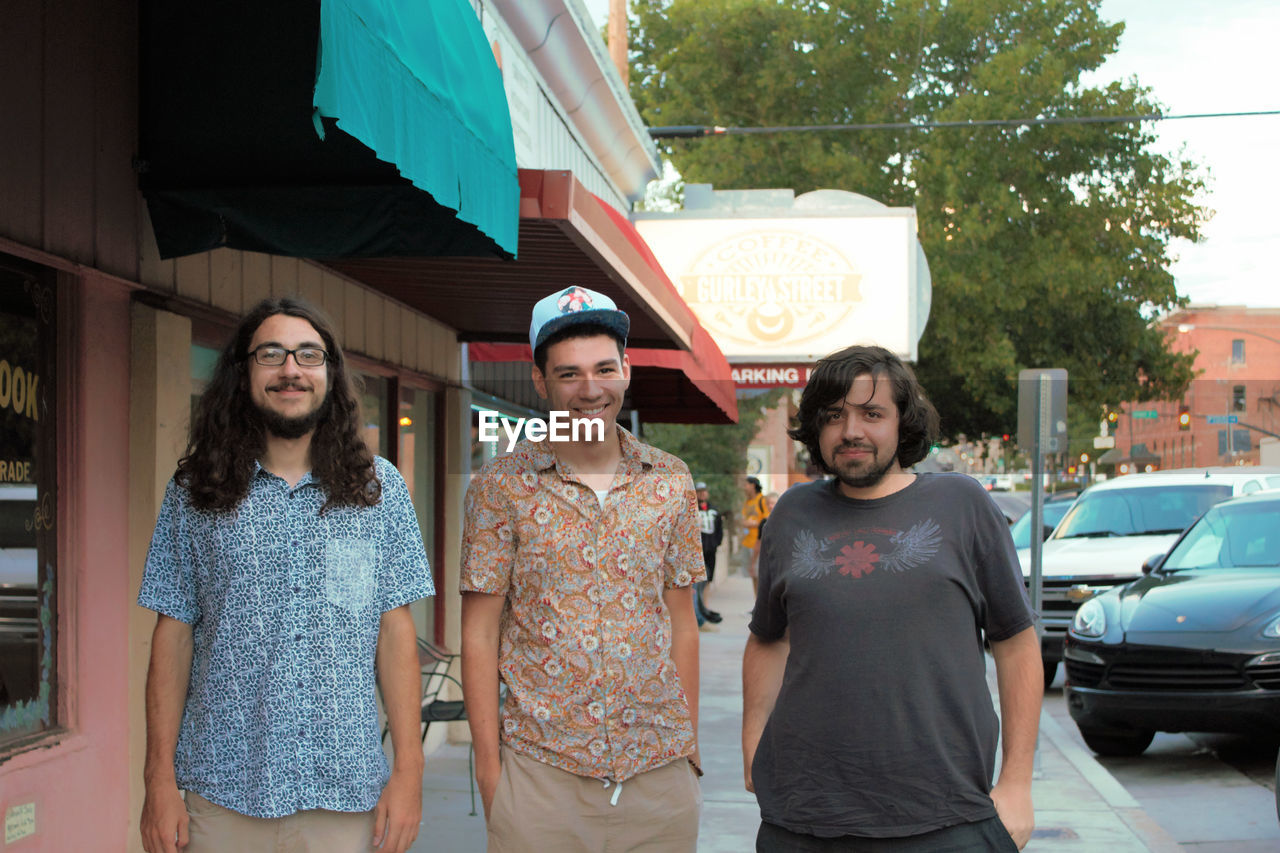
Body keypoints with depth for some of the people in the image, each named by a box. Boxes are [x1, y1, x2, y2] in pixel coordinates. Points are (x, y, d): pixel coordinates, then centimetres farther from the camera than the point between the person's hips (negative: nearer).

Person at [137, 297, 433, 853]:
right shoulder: (194, 493, 3)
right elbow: (173, 635, 3)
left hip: (345, 791, 0)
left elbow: (395, 630, 3)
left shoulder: (379, 487, 4)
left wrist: (408, 769, -2)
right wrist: (161, 780, -2)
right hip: (223, 792, 0)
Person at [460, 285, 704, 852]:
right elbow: (480, 634, -1)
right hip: (541, 770, -2)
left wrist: (691, 745, 8)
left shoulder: (671, 482, 6)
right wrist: (488, 765, -5)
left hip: (660, 767, 2)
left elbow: (681, 625, 10)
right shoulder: (500, 487, -2)